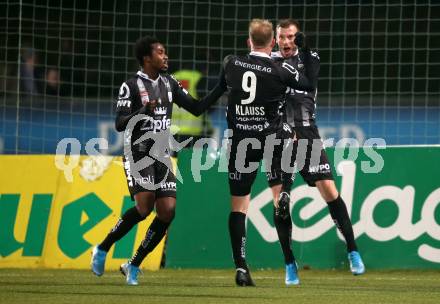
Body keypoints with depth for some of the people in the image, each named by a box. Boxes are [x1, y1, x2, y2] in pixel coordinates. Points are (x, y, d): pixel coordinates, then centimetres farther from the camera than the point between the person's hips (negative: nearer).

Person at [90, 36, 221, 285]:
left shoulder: (169, 83, 12)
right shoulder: (131, 86, -8)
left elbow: (197, 108, 14)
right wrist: (144, 111, -30)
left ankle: (134, 265, 6)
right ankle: (102, 250, -4)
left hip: (161, 156, 6)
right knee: (145, 206, -23)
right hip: (138, 154, -6)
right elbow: (120, 124, -14)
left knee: (168, 211, -6)